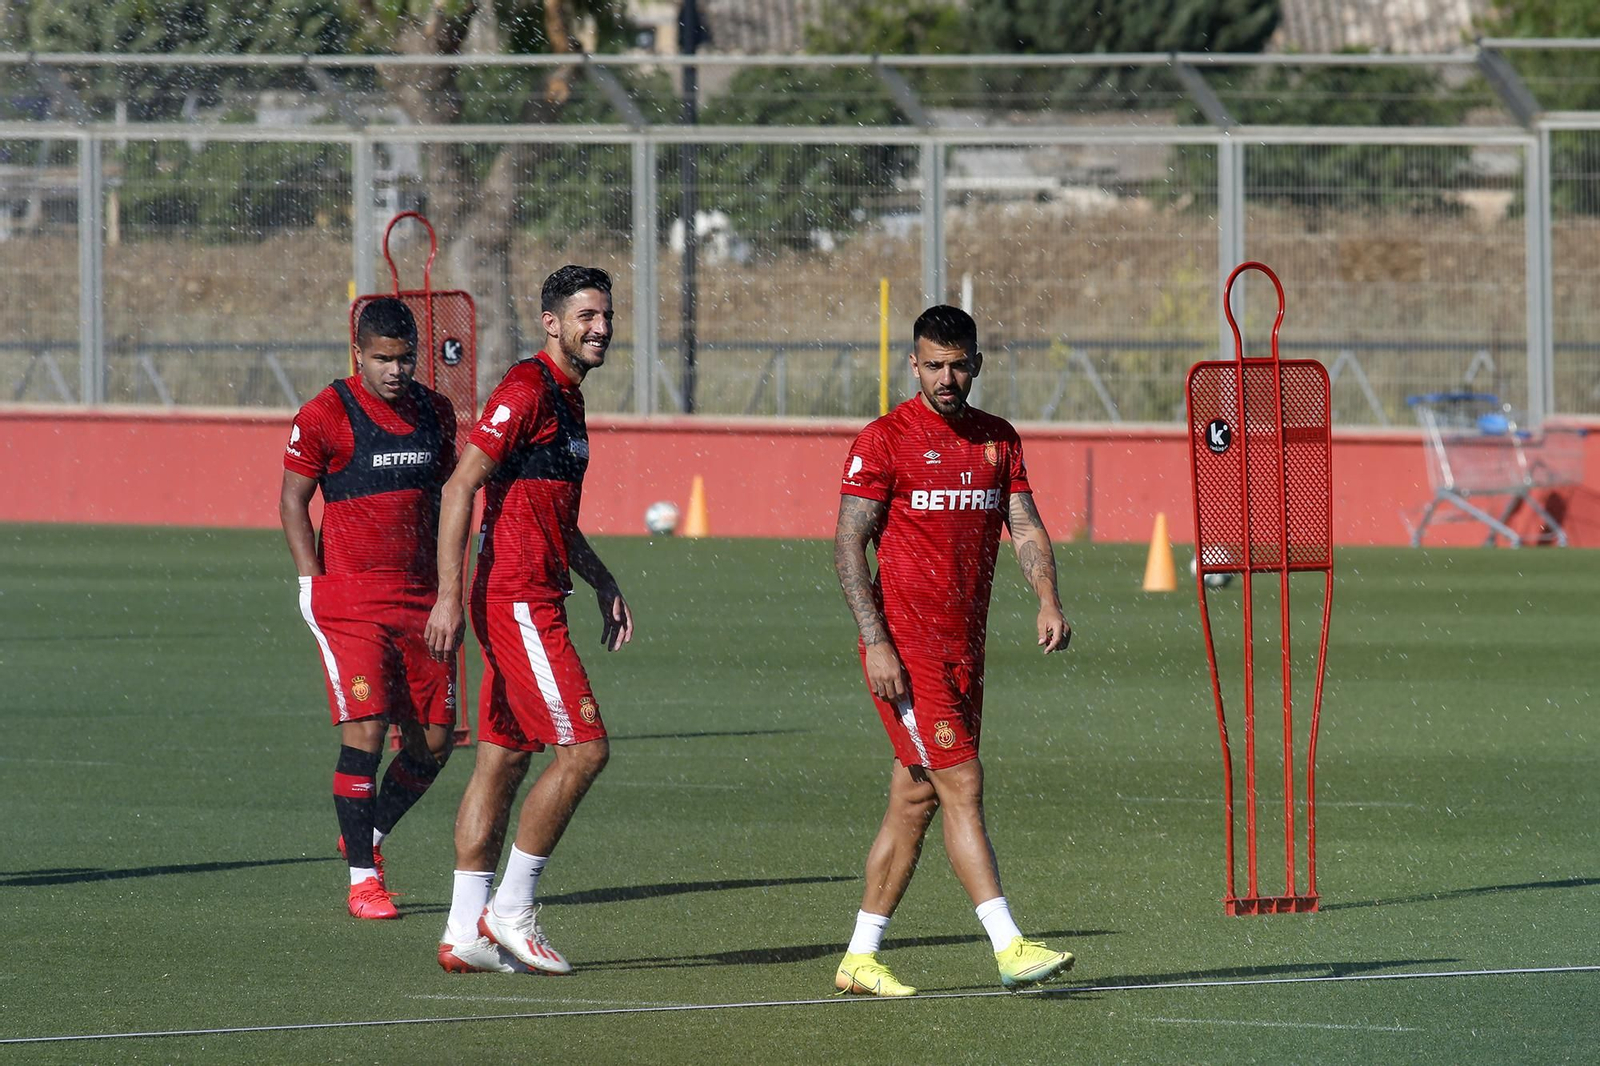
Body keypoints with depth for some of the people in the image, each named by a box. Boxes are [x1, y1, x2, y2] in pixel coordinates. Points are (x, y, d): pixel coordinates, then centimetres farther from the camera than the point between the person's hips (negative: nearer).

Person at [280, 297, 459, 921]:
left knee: (433, 742, 3)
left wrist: (444, 584, 14)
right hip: (351, 601, -5)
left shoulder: (435, 413, 10)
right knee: (365, 730, -13)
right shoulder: (326, 416, -6)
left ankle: (367, 836, 26)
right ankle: (362, 877, -4)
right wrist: (316, 584, -7)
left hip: (420, 600, 5)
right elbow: (292, 501, 0)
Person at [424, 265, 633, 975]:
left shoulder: (567, 399, 19)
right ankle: (510, 909, -4)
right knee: (583, 747, -11)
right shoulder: (527, 390, -12)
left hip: (532, 604, 10)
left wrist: (603, 584, 24)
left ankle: (465, 933, 10)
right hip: (518, 600, -10)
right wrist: (450, 594, -22)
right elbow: (461, 486, -17)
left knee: (502, 757, 9)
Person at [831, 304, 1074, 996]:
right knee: (962, 784, -12)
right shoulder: (885, 440, -6)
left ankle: (859, 958, 15)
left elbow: (1025, 526, 7)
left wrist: (1047, 601, -12)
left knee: (916, 799, 8)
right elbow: (848, 544, -8)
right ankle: (1009, 948, -17)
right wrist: (876, 641, -16)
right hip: (905, 646, -6)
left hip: (964, 648, 6)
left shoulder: (998, 440, 12)